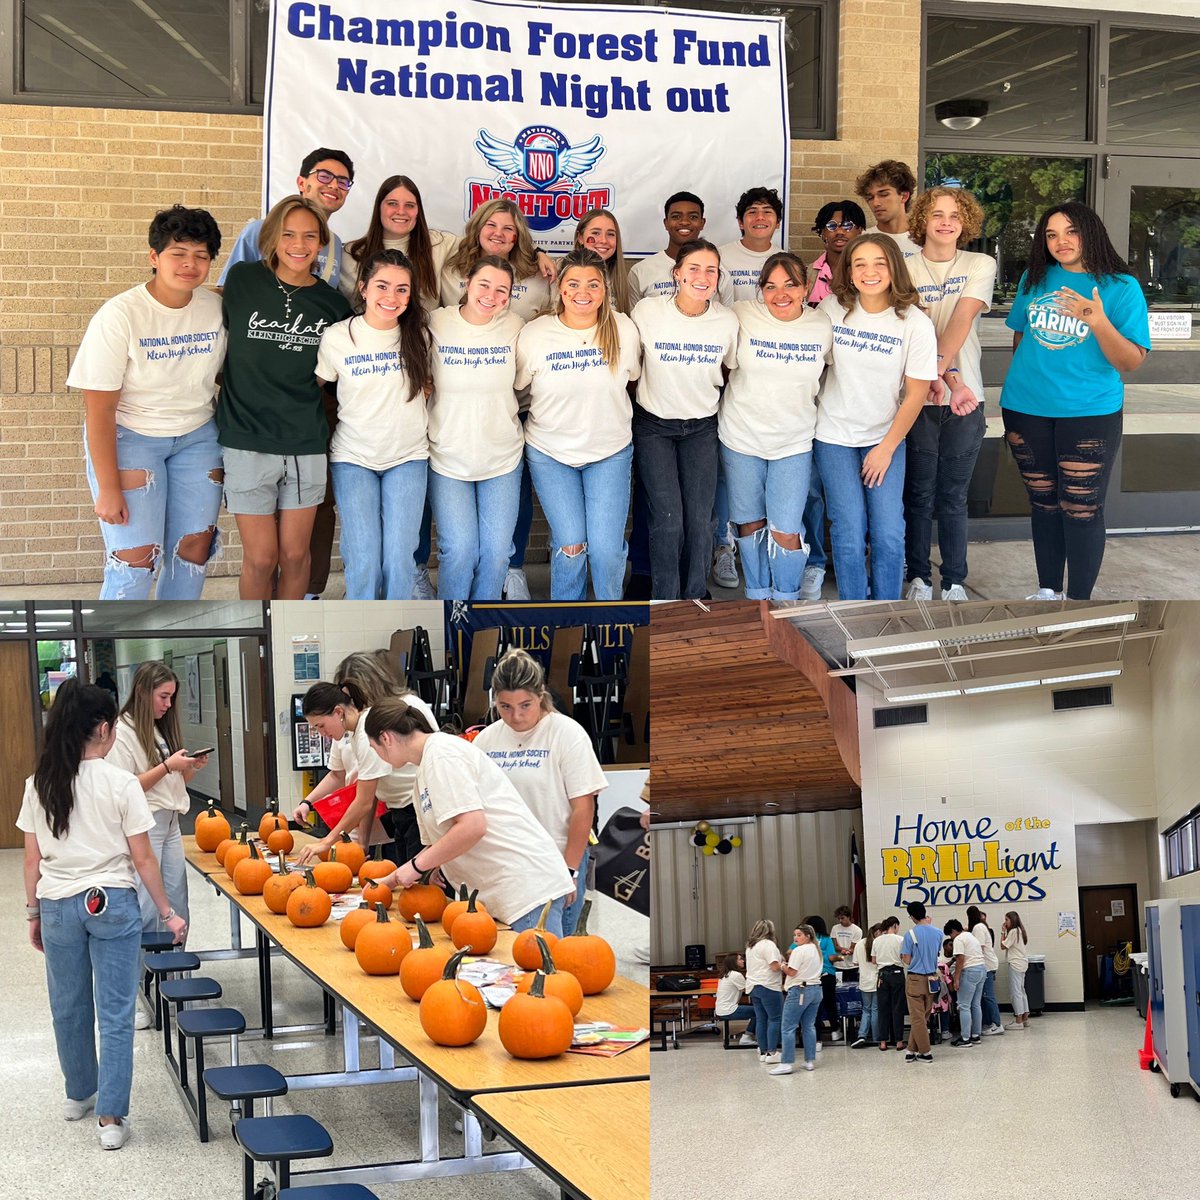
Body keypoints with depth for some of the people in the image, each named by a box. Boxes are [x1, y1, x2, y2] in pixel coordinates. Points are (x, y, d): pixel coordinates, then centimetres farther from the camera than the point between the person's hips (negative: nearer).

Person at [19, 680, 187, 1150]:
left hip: (57, 904, 4)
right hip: (112, 904, -4)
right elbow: (142, 859, -8)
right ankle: (110, 1117, 1)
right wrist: (168, 913, 2)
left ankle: (80, 1093, 37)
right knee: (114, 1013, 2)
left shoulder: (39, 785, -1)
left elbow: (32, 859, 4)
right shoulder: (121, 784, -12)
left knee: (68, 1006, 19)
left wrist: (34, 912, 16)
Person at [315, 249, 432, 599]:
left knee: (400, 559, -6)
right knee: (364, 562, -8)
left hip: (408, 457, 1)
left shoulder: (419, 334, -3)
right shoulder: (336, 337, -9)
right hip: (353, 458, -1)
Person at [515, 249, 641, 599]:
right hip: (550, 452, -1)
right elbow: (515, 388, 0)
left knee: (607, 547, -6)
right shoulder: (534, 334, -12)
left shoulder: (624, 330, -7)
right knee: (572, 544, -8)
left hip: (610, 452, 1)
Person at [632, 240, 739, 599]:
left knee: (700, 520, -3)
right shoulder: (647, 311, -15)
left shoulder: (728, 320, -8)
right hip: (654, 424, -2)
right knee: (668, 519, -10)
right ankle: (666, 600, 7)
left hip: (702, 427, 2)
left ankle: (695, 597, 15)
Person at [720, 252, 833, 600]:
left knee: (786, 532, -3)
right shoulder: (742, 315, -10)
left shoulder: (823, 326, -5)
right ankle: (757, 595, 32)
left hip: (794, 442, 0)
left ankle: (787, 600, 19)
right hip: (742, 438, 0)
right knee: (750, 523, 13)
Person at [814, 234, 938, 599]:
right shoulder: (832, 309, -6)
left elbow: (916, 393, -6)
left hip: (886, 439, 0)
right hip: (835, 437, 0)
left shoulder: (916, 324, -10)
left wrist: (887, 448, -6)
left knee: (889, 535, -6)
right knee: (850, 535, -6)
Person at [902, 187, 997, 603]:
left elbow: (961, 320, -9)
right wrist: (950, 377, -22)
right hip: (916, 396, -1)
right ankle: (919, 577, 17)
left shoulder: (981, 265, 5)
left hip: (964, 398, 1)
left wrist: (936, 367, -23)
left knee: (953, 497, 6)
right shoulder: (905, 268, 1)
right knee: (919, 494, 6)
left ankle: (954, 581, 14)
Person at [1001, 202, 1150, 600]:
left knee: (1082, 510, -3)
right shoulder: (1035, 279, 5)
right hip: (1027, 410, 4)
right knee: (1043, 502, 13)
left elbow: (1132, 362, -13)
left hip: (1089, 413, -4)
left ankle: (1078, 599, 7)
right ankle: (1047, 590, 23)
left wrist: (1098, 322, -27)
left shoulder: (1121, 287, -7)